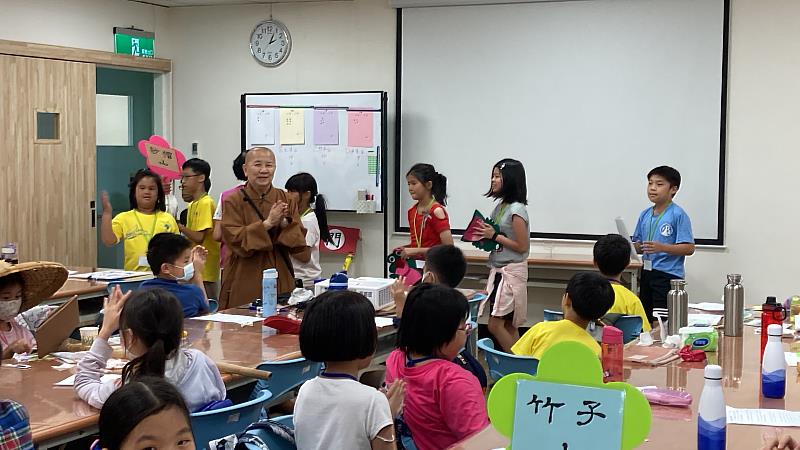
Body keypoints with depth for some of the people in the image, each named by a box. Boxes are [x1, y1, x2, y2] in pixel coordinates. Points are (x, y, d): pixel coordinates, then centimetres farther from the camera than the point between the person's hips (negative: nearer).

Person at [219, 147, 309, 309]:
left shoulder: (286, 200, 7)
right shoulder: (233, 202, -2)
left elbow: (300, 242, 1)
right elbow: (235, 240, -13)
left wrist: (284, 223, -17)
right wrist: (267, 223, -20)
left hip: (281, 284, 3)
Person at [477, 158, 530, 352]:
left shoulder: (516, 210, -15)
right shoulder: (500, 206, 11)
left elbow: (522, 246, -16)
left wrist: (494, 235, -16)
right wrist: (485, 236, 2)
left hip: (511, 271, -9)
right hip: (498, 270, 9)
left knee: (495, 324, -9)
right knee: (508, 325, 9)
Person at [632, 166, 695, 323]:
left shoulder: (678, 215, -11)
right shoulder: (645, 215, 10)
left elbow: (689, 248, -15)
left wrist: (662, 247, -25)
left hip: (669, 276, -7)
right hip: (647, 273, 7)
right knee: (644, 319, 14)